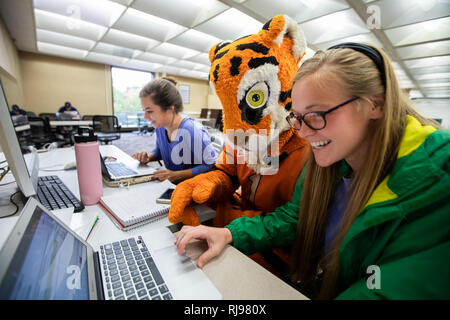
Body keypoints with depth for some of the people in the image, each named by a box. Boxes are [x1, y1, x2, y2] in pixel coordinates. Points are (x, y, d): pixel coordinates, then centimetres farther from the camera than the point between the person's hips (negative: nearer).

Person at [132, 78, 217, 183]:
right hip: (170, 186, 8)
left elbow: (211, 166, -22)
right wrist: (148, 157, 1)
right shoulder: (160, 127, 3)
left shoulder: (193, 131, -24)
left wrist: (177, 175, -23)